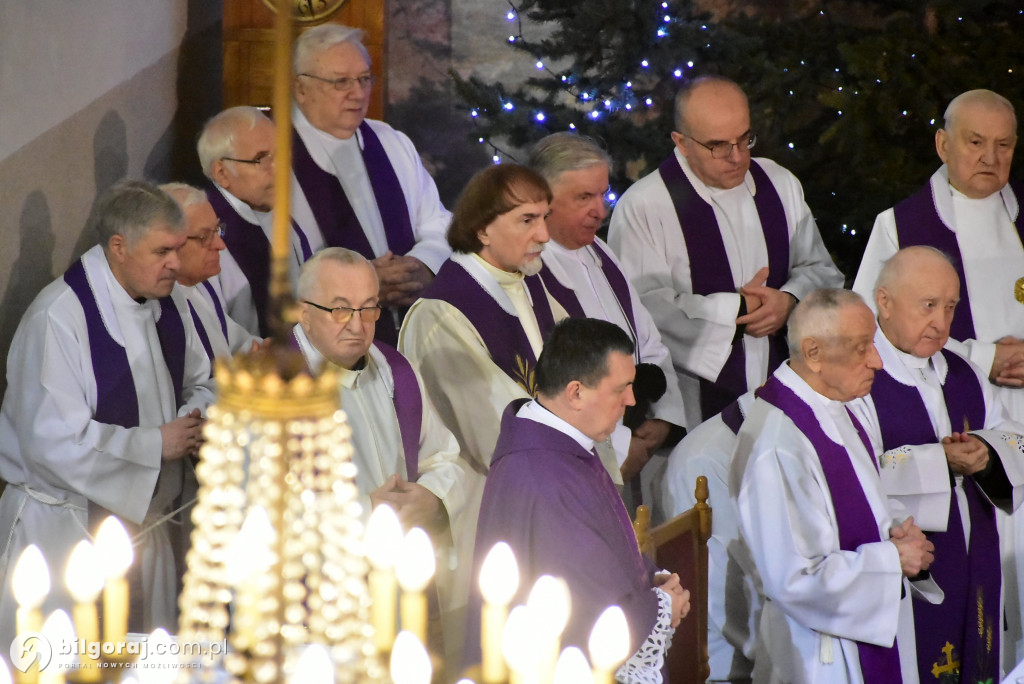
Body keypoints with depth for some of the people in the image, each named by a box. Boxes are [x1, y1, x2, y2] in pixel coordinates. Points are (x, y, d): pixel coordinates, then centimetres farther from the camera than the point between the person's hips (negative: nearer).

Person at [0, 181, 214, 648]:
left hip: (145, 518, 7)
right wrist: (157, 444, -18)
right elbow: (57, 442, -27)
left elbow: (200, 384, 18)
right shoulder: (59, 319, -21)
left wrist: (195, 419, -6)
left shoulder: (167, 301, 3)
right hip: (66, 531, -7)